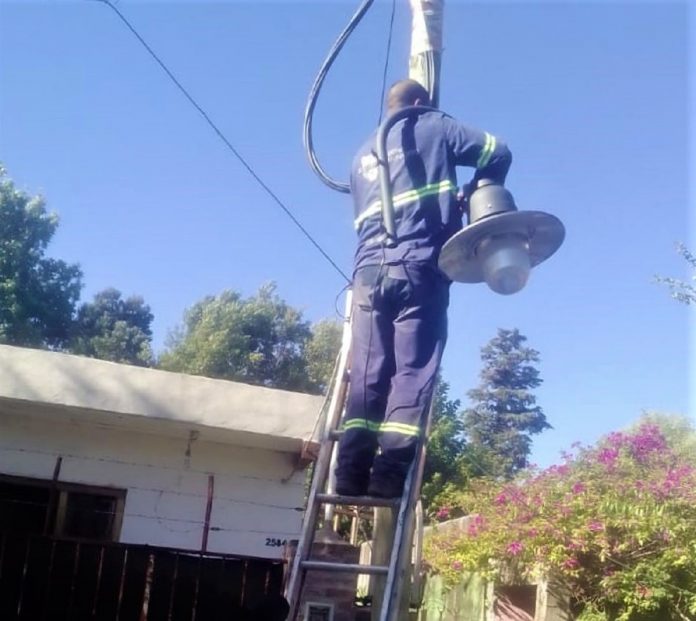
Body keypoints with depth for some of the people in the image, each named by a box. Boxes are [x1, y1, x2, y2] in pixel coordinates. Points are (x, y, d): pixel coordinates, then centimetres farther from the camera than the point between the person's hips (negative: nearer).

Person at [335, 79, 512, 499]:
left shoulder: (363, 154, 27)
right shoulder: (433, 128, 13)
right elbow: (497, 152, 7)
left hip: (370, 269, 5)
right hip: (418, 267, -4)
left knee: (367, 372, 0)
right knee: (413, 370, -7)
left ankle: (353, 472, -8)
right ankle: (390, 471, -16)